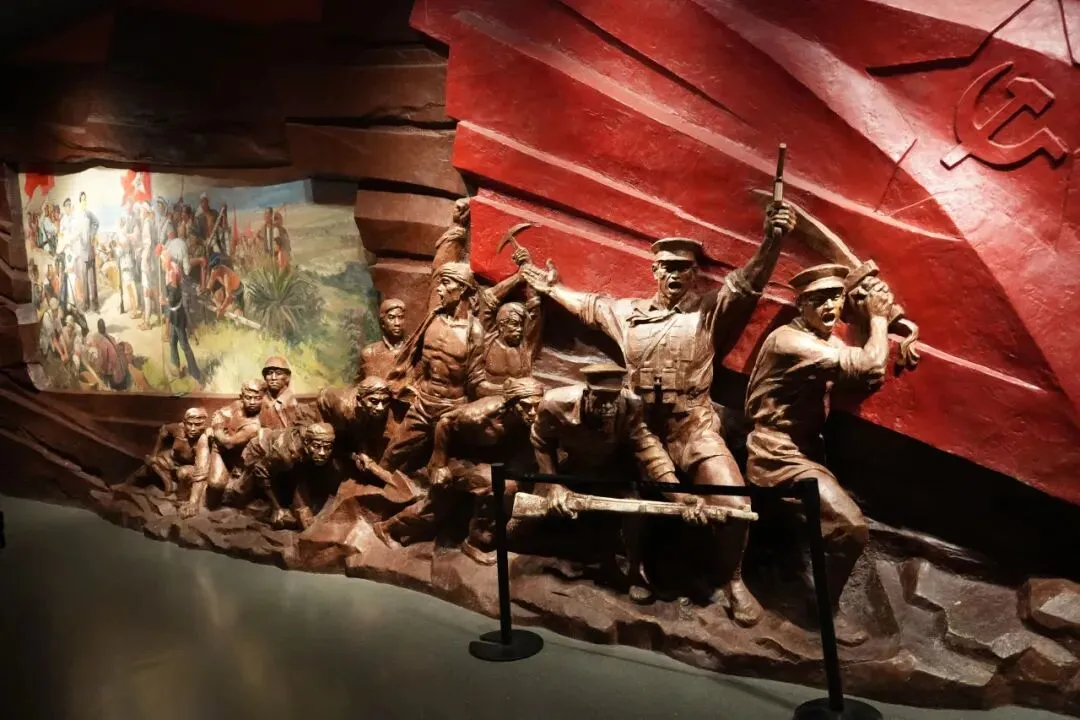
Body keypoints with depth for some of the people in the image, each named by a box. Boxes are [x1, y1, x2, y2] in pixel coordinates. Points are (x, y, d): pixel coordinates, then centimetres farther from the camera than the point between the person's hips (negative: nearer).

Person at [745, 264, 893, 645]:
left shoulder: (828, 342, 10)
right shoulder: (788, 339, -22)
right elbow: (869, 367, -28)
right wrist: (878, 316, -15)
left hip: (803, 451, 10)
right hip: (778, 456, -10)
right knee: (851, 528, -17)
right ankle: (827, 610, 5)